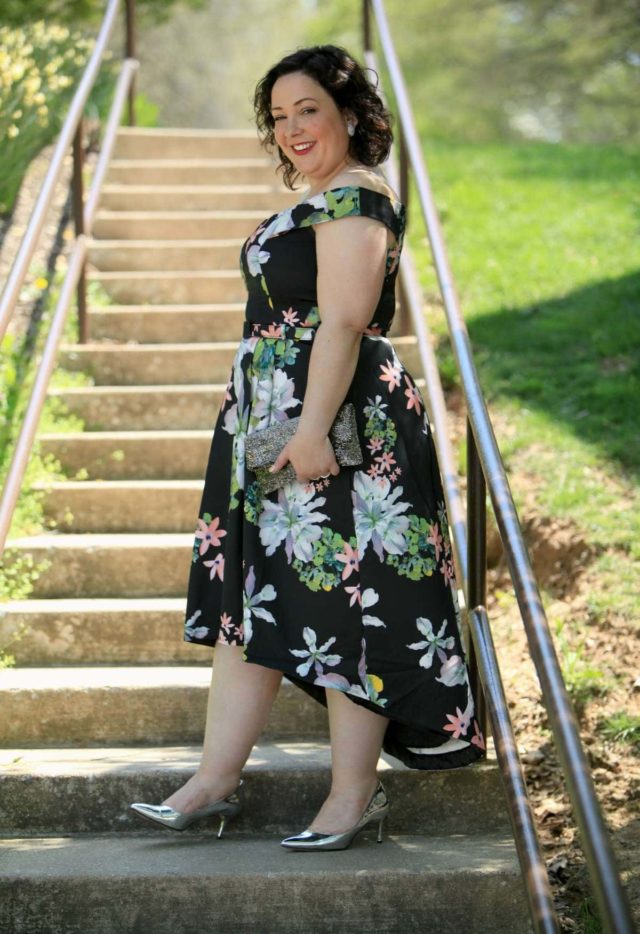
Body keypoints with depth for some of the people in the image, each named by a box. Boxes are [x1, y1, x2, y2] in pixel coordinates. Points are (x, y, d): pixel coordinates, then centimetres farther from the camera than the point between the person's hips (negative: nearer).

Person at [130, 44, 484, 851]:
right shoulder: (320, 201, 18)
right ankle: (216, 781, 16)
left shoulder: (351, 198, -13)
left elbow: (343, 323, -21)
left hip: (337, 424, -11)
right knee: (249, 599, 10)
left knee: (339, 603, -3)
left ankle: (354, 793, 7)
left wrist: (313, 429, -26)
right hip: (274, 425, 11)